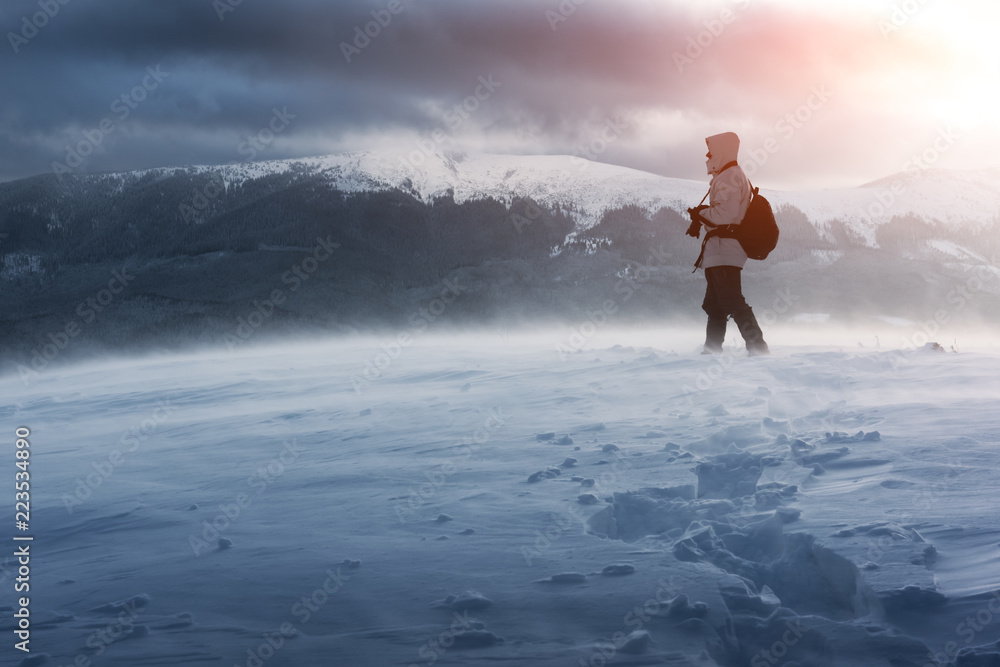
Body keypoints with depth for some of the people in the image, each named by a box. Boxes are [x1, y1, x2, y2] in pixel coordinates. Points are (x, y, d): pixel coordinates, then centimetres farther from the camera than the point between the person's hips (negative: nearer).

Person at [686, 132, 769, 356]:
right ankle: (712, 350, 24)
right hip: (719, 253, 11)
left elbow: (726, 213, -23)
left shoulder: (729, 176, -12)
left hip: (724, 250, -11)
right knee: (714, 304, 16)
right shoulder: (729, 176, 22)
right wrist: (700, 219, 5)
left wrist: (700, 213, -9)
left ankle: (758, 348, -14)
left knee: (733, 302, -13)